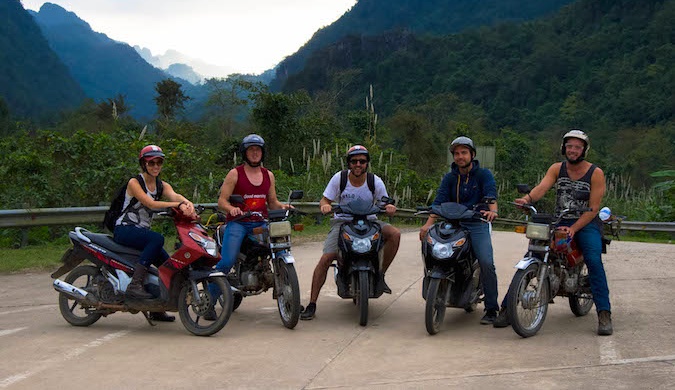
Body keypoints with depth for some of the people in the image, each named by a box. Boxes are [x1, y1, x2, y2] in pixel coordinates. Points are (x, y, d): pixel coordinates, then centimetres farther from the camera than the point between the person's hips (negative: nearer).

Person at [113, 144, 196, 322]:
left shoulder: (162, 185, 9)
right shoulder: (134, 182, -9)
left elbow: (174, 195, -14)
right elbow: (150, 203, -25)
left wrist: (188, 203, -38)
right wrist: (178, 204, -36)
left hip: (142, 230, 7)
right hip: (125, 228, -7)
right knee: (157, 239, -33)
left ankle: (157, 310, 11)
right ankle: (135, 285, -36)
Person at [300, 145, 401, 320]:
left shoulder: (375, 182, -3)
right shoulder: (339, 178, -5)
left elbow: (385, 206, 5)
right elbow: (325, 199, 0)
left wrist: (390, 208, -21)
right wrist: (325, 205, -25)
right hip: (342, 222, -1)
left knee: (395, 234, -25)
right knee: (326, 259, -20)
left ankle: (380, 275, -9)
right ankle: (312, 304, -12)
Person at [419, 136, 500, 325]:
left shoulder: (483, 174, 4)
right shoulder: (449, 178, 12)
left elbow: (491, 193, -15)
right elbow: (439, 200, -1)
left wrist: (492, 210, -38)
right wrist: (428, 223, -18)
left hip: (477, 225, -3)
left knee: (486, 263, -20)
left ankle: (491, 309, -8)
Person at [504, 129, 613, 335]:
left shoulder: (596, 173, -3)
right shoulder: (557, 168, 6)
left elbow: (593, 208, -9)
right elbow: (542, 187, -13)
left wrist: (573, 229, -21)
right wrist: (528, 197, -36)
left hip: (586, 223, -2)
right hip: (559, 222, 3)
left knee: (594, 260, -27)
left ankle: (604, 315, -26)